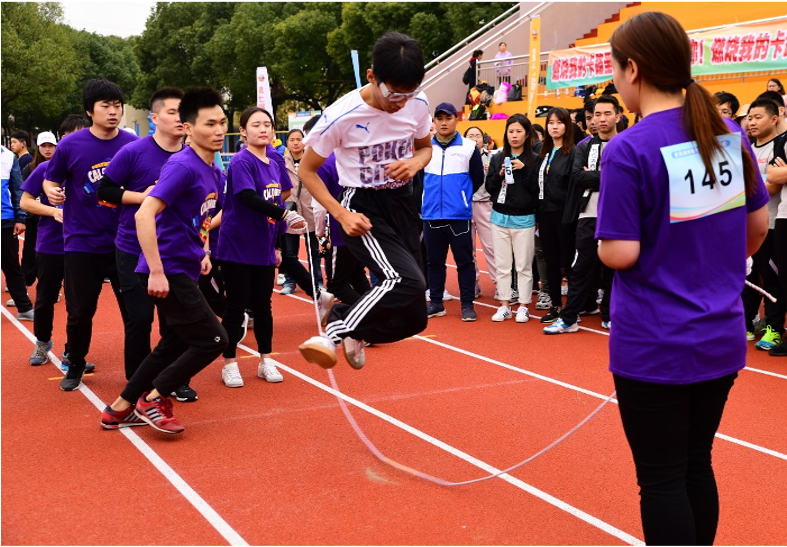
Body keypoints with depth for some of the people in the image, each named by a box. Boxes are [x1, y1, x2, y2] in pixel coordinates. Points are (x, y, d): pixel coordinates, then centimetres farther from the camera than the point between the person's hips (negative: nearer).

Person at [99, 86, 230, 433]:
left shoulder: (215, 173, 10)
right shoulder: (182, 166, -18)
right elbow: (144, 214, -26)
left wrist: (204, 252, 11)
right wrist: (156, 271, -27)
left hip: (184, 271, 9)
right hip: (167, 271, -9)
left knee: (176, 344, 16)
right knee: (213, 340, -5)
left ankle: (120, 409, 26)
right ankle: (153, 399, 9)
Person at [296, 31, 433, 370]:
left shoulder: (418, 105, -8)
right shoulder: (341, 116, -20)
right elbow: (307, 170, -8)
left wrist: (414, 163, -11)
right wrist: (342, 215, -19)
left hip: (403, 204, 6)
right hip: (364, 208, -5)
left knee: (413, 318, 7)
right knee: (406, 281, -32)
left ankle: (356, 333, 35)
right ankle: (333, 333, -19)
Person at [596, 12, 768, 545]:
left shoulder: (628, 151, -17)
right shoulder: (730, 133, 2)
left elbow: (620, 254, -20)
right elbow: (759, 226, 11)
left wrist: (605, 243, 3)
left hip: (653, 346, -6)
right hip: (721, 338, 6)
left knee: (662, 480, 7)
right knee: (697, 466, 19)